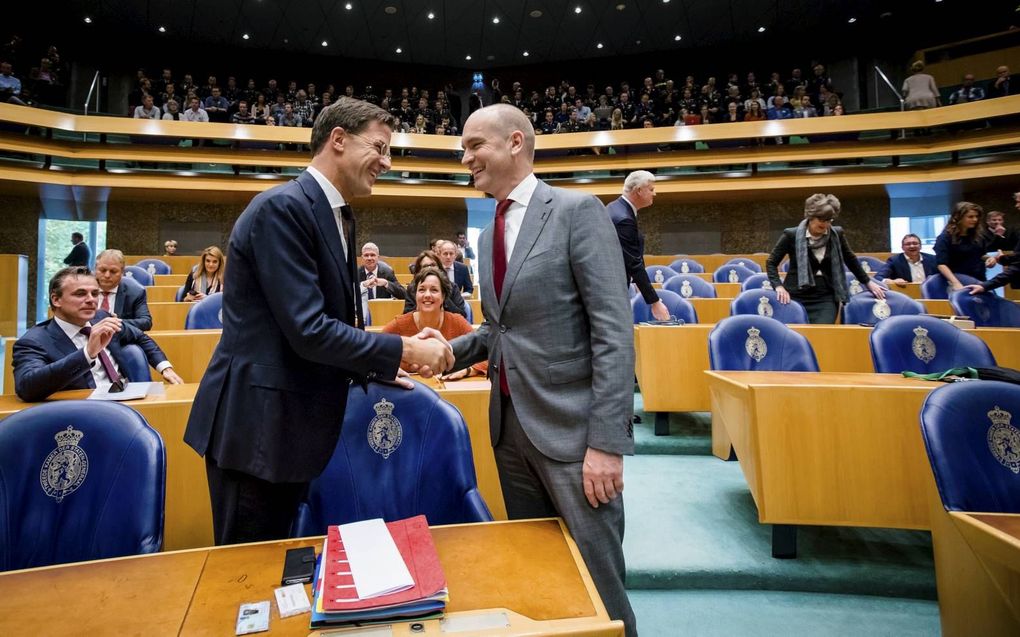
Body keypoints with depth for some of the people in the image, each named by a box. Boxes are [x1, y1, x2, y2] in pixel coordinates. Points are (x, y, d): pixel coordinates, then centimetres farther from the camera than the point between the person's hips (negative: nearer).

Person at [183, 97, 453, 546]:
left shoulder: (338, 217, 11)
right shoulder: (282, 207, -18)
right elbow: (308, 331, -24)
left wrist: (382, 366, 4)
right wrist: (404, 350, -16)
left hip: (293, 424, 9)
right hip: (256, 426, -9)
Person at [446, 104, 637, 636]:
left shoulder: (578, 211, -9)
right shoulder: (490, 234, 14)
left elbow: (614, 332, -15)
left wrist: (607, 441, -19)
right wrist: (451, 351, 1)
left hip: (568, 425, -7)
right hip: (509, 423, 7)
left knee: (595, 583, 6)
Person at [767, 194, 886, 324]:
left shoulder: (836, 235, 4)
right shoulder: (791, 235, -6)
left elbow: (851, 260, 20)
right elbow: (771, 263, -2)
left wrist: (868, 282, 26)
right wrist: (779, 286, -15)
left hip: (826, 298, 2)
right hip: (797, 296, -2)